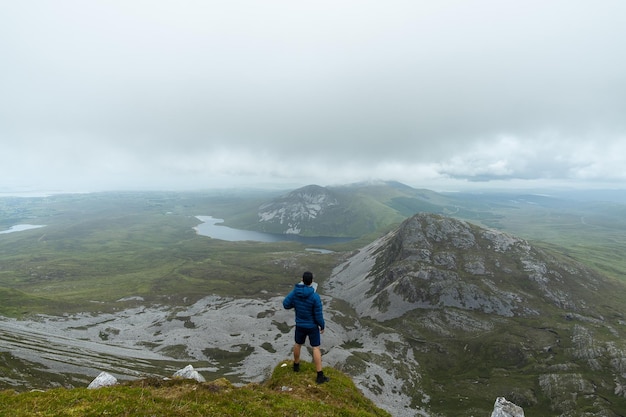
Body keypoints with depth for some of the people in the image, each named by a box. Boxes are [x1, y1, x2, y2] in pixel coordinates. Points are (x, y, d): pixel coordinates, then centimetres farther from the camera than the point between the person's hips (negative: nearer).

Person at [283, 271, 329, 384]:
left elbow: (286, 305, -5)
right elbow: (318, 315, -20)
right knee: (316, 348, 7)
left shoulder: (295, 292, -16)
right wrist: (322, 326, -3)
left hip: (300, 324, 4)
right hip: (312, 325, -4)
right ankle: (320, 376, 11)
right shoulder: (315, 296, -27)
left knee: (298, 344, 27)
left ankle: (296, 365, 47)